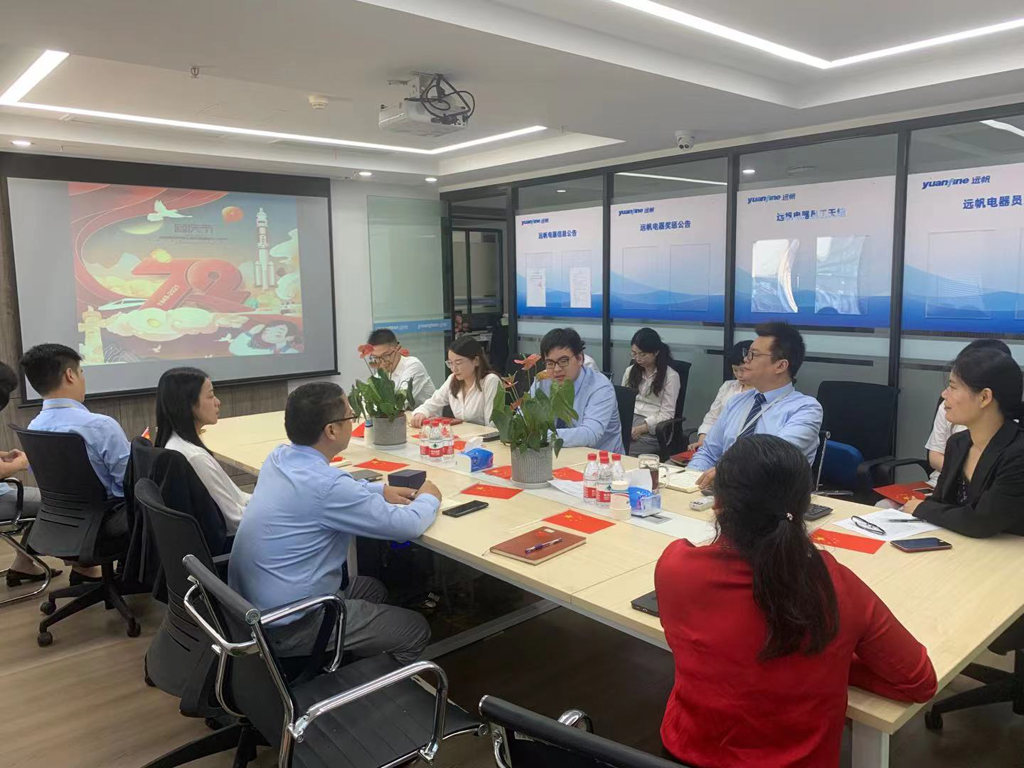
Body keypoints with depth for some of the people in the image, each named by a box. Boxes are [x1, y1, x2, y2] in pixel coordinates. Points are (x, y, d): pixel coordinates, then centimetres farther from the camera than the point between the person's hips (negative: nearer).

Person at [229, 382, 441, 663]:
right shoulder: (325, 485, -29)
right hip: (289, 626, -9)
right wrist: (429, 498, 1)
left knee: (372, 589, 26)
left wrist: (381, 490, 10)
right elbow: (408, 525, -19)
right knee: (416, 629, 6)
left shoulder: (280, 457, -2)